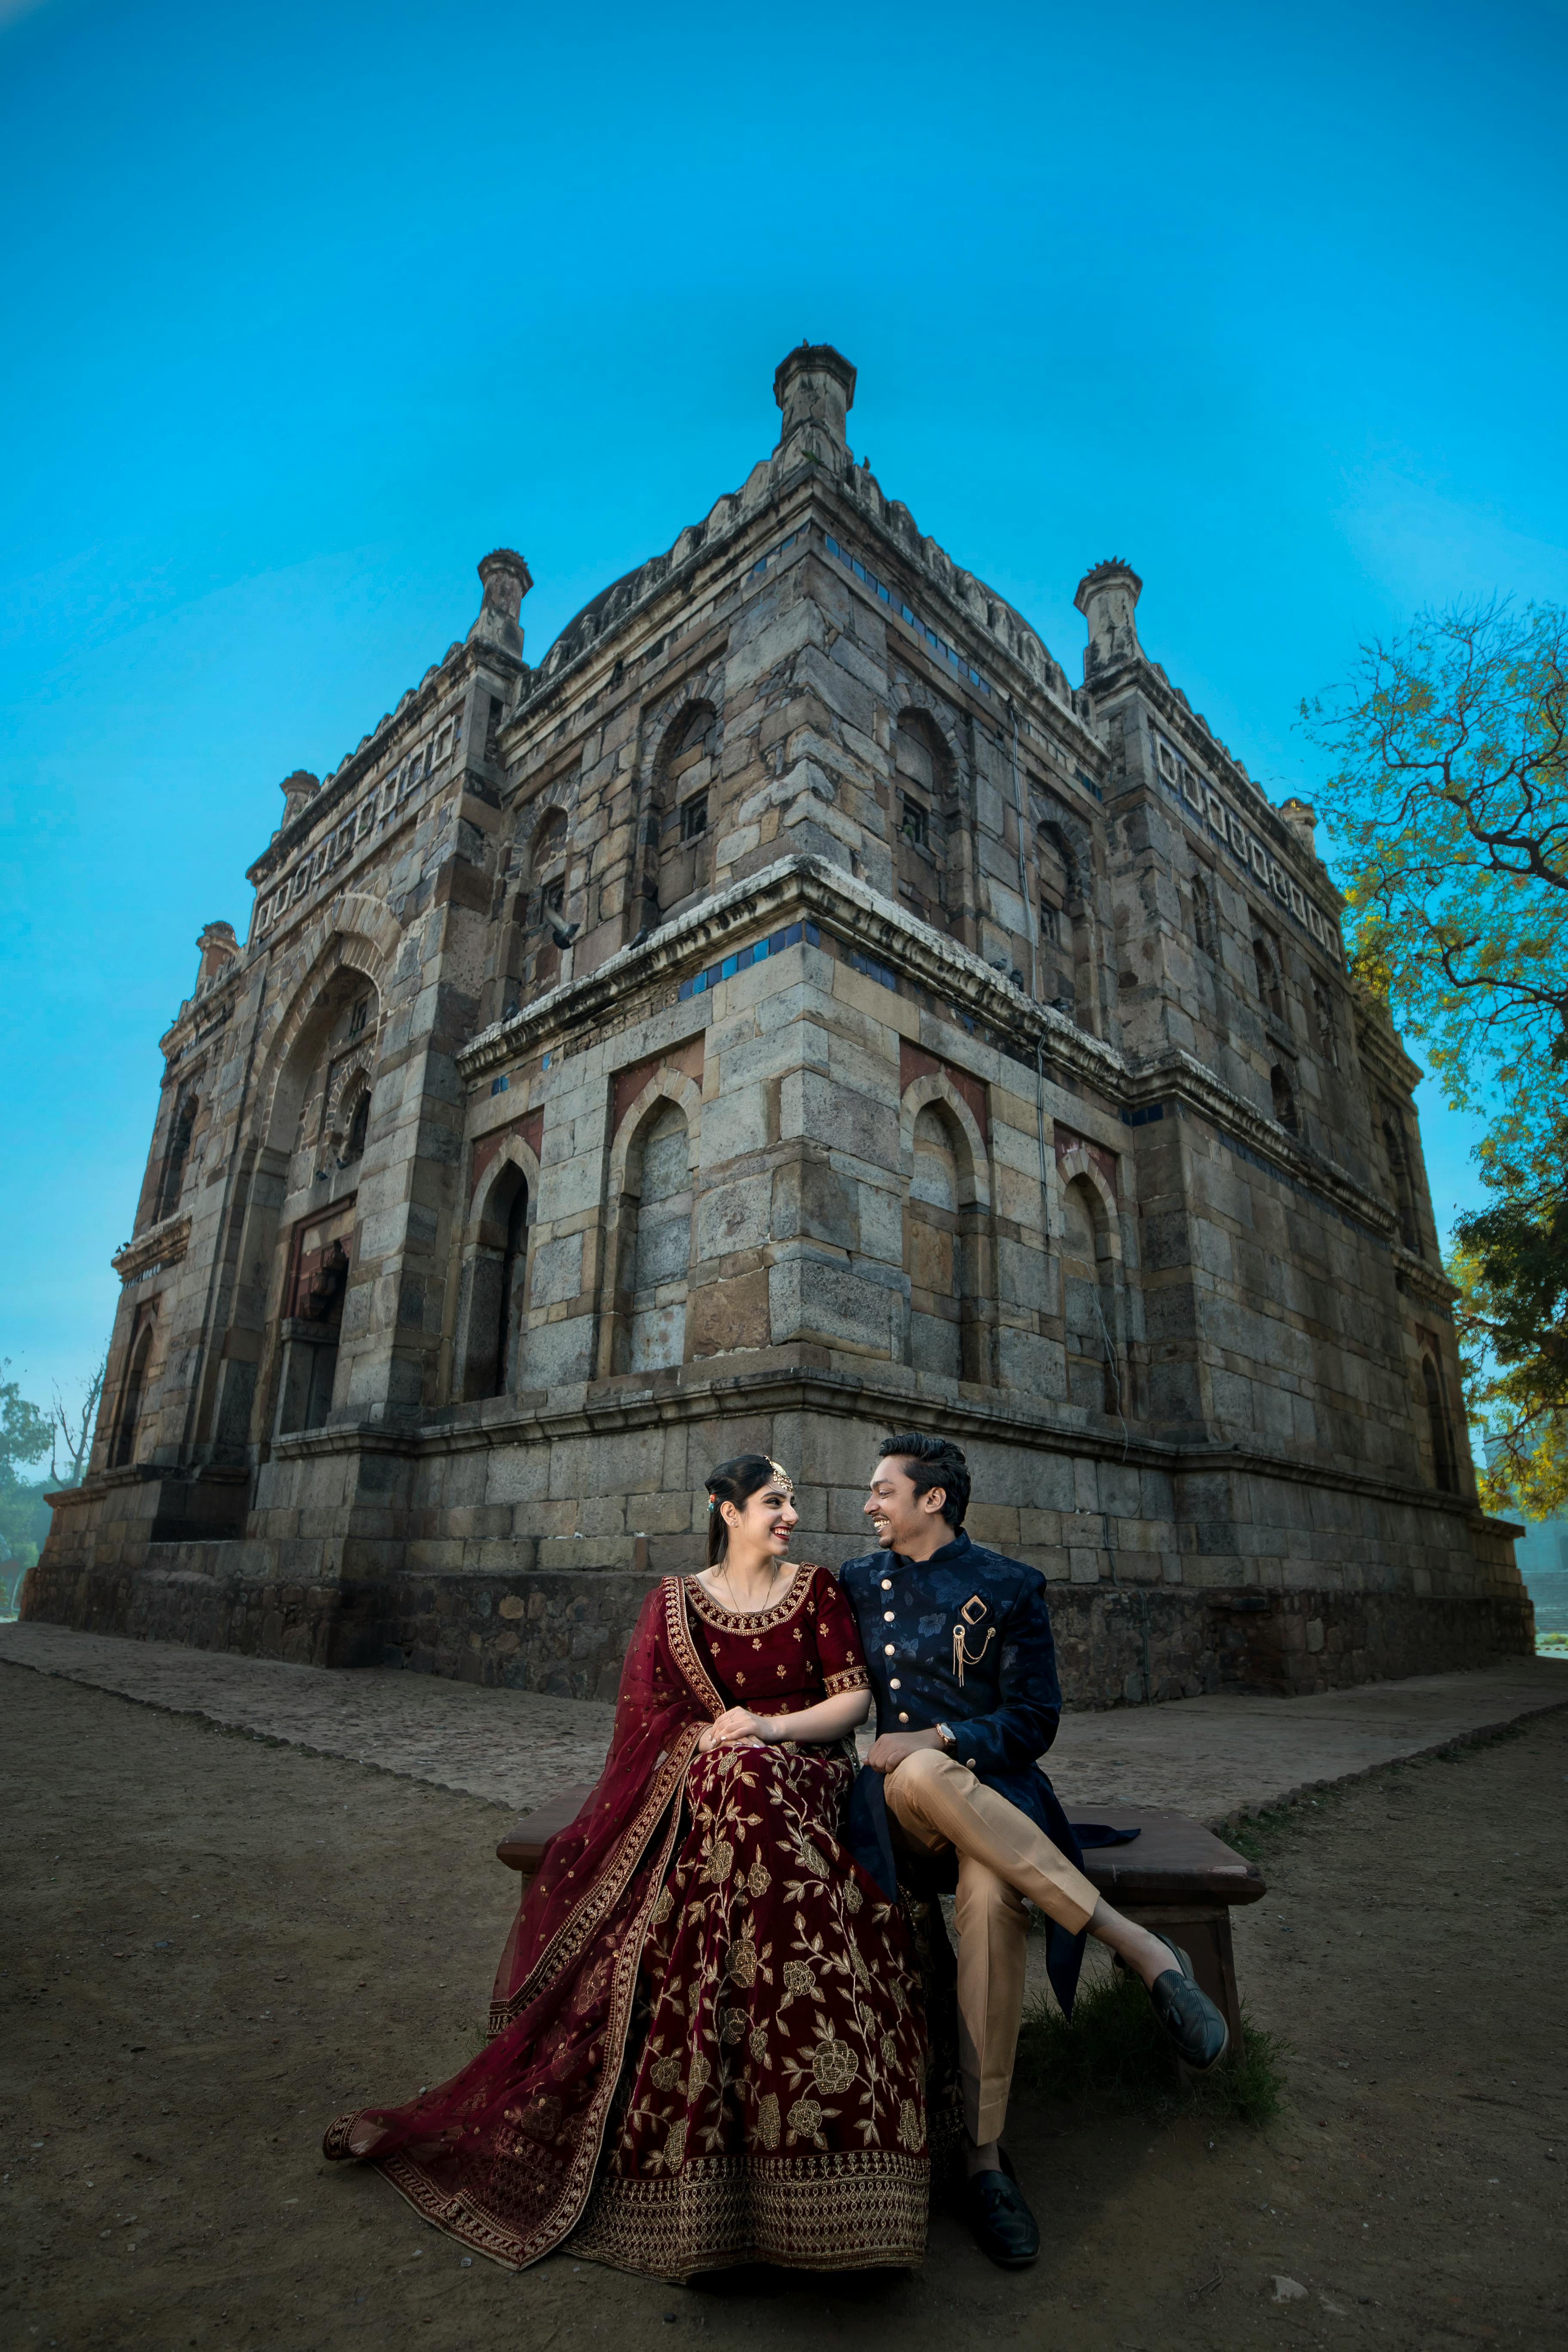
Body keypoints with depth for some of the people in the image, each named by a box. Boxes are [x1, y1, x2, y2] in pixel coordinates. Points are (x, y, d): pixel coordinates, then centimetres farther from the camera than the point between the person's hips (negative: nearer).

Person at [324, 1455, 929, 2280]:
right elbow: (653, 1715, 7)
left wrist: (770, 1728, -11)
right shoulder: (677, 1601, 11)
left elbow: (855, 1699, 4)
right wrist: (715, 1738, -12)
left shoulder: (817, 1590, 10)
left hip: (806, 1776, 0)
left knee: (746, 1787, -35)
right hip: (700, 1787, 0)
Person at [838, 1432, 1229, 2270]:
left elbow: (1036, 1720, -2)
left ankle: (984, 2156, -22)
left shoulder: (1009, 1587, 1)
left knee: (991, 1897, -37)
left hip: (988, 1786, -1)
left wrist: (936, 1740, -15)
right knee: (924, 1777, -38)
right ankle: (1138, 1946, -34)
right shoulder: (857, 1582, 11)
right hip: (895, 1794, 1)